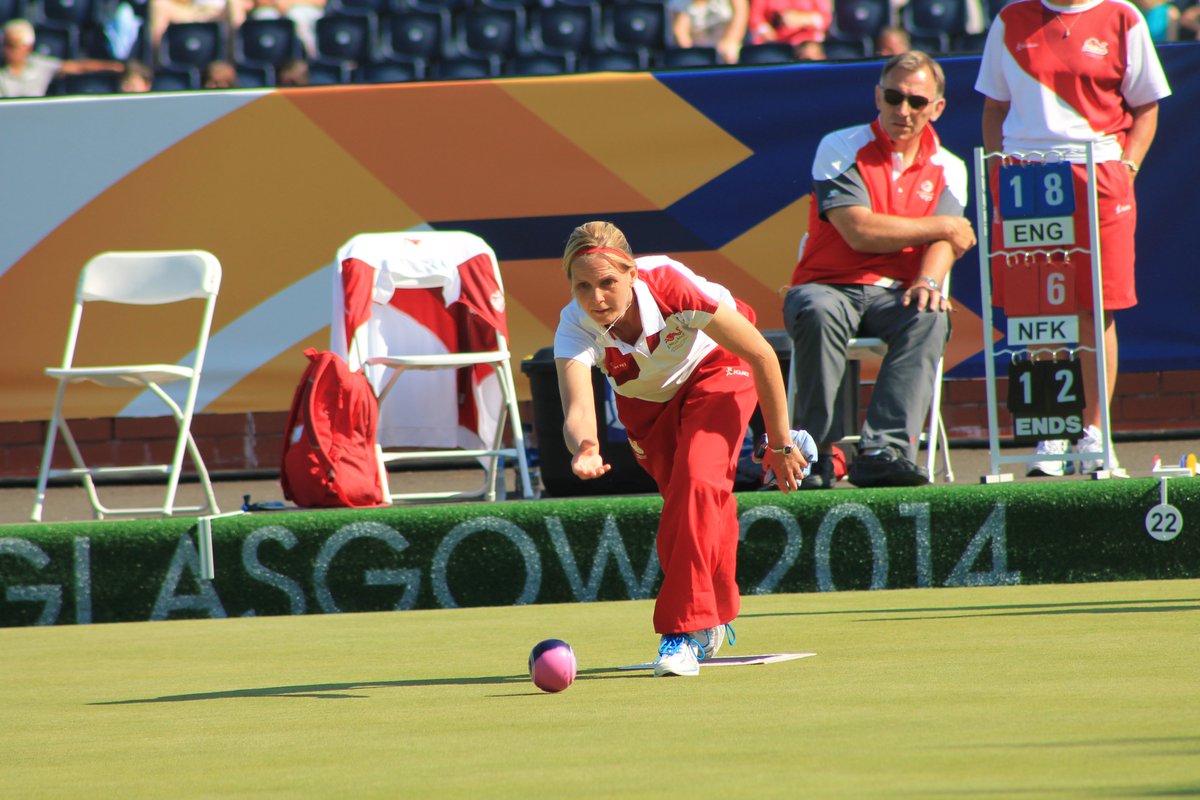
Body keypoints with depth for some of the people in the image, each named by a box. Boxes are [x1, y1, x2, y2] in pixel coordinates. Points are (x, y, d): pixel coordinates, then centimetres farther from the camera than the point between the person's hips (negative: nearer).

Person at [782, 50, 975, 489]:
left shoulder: (947, 169, 11)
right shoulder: (840, 149, -2)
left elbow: (943, 242, -3)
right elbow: (860, 231, -13)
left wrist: (929, 281, -26)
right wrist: (941, 227, -4)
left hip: (895, 295, 2)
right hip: (828, 284, -2)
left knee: (930, 317, -32)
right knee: (819, 313, -38)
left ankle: (884, 451, -40)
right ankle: (816, 452, -31)